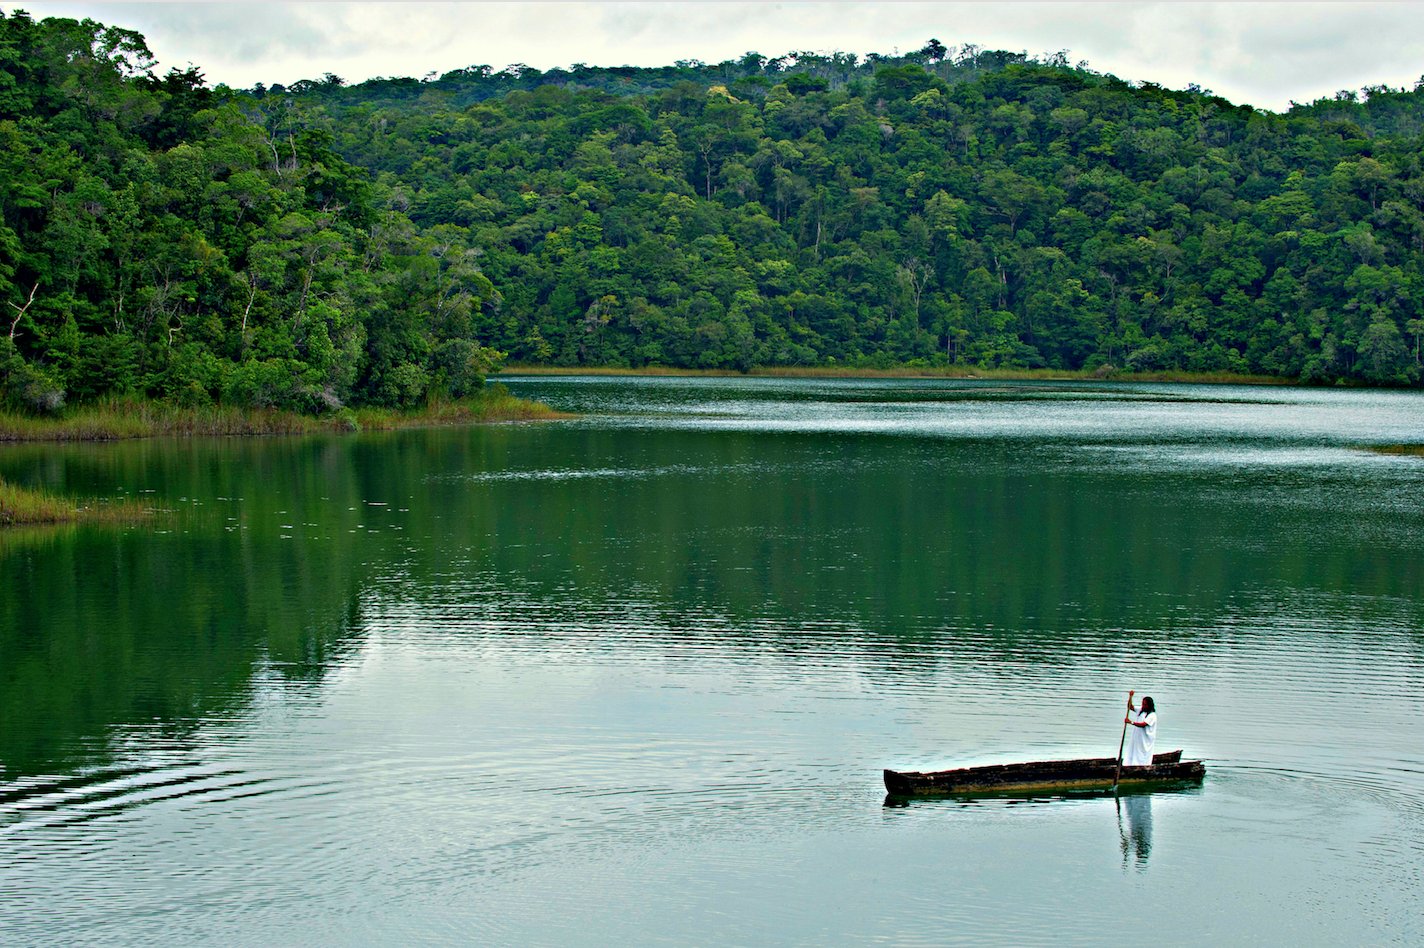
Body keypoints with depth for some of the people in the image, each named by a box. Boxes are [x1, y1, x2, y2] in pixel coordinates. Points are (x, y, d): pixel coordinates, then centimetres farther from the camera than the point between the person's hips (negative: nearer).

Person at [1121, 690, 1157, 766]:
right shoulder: (1140, 711, 12)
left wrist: (1131, 722, -28)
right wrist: (1130, 697, 0)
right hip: (1136, 739, 7)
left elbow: (1143, 724, -22)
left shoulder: (1152, 715, -11)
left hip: (1145, 742, -7)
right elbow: (1130, 707, 15)